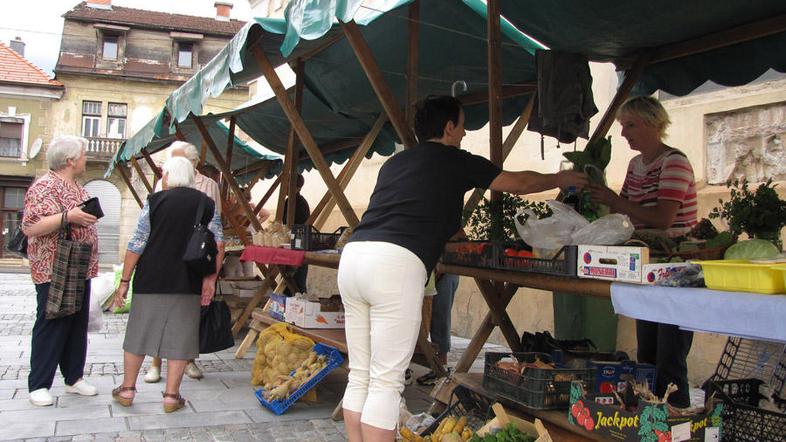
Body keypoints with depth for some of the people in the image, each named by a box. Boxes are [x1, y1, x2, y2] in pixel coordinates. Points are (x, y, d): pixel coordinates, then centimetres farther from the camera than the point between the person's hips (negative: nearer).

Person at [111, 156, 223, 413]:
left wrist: (125, 281, 0)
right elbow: (217, 242, -2)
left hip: (151, 280, -1)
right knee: (179, 337, 7)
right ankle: (171, 396, 8)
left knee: (139, 332, 13)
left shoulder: (155, 201, -3)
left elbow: (137, 244, -4)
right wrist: (210, 279, 0)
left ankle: (127, 389, 22)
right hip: (188, 284, 1)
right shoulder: (207, 204, 4)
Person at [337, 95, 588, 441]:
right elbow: (519, 183, 23)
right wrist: (561, 179, 41)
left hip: (353, 255, 7)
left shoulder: (393, 163, 26)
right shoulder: (456, 161, 10)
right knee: (386, 383, -2)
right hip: (396, 262, -7)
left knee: (359, 376, 13)